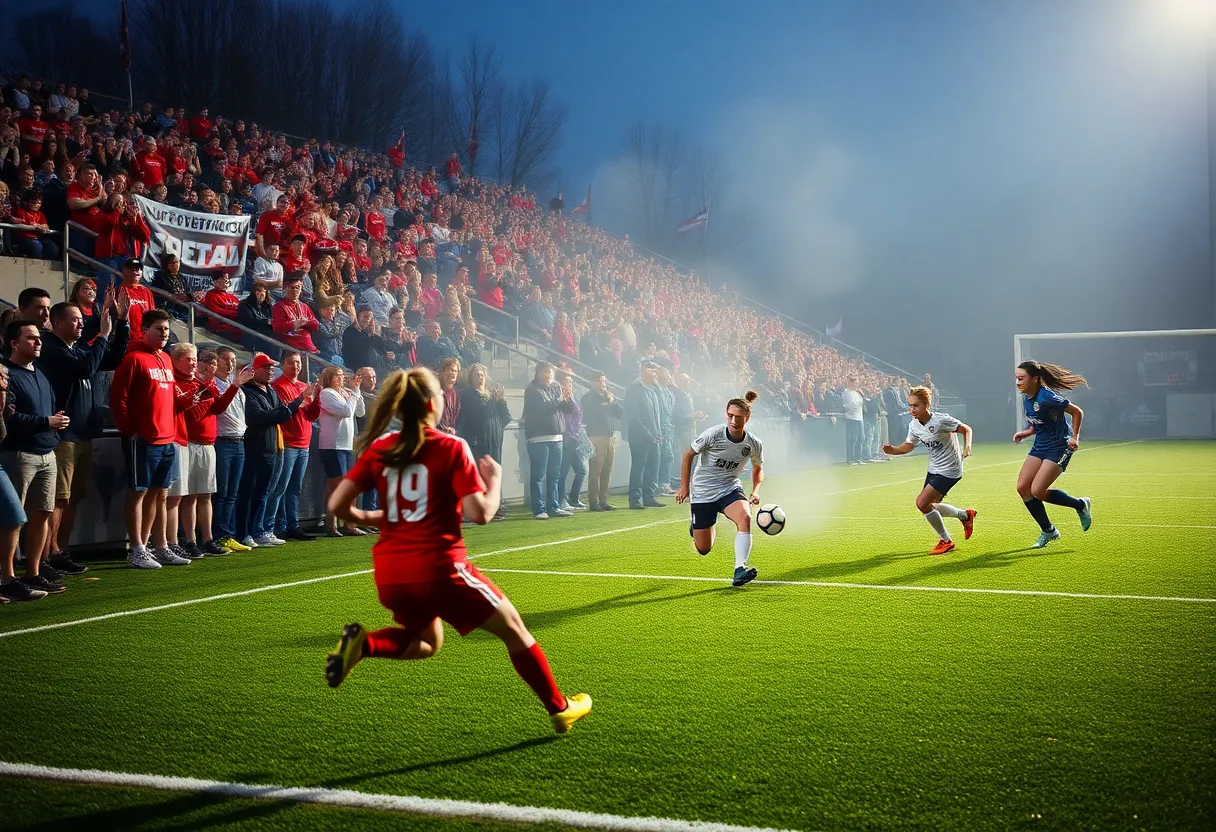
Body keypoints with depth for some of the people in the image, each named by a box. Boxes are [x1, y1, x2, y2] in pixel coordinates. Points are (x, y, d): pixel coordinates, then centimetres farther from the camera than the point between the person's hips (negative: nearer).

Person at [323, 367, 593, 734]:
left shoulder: (378, 449, 6)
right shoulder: (451, 448, -7)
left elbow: (337, 504, 0)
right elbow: (480, 513, -12)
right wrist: (495, 481, 7)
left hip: (389, 575, 5)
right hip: (438, 569, -5)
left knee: (427, 643, 30)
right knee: (513, 627, 16)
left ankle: (362, 643, 2)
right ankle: (560, 709, 23)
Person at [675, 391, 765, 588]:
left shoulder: (754, 445, -10)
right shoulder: (713, 434, -18)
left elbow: (758, 469, 11)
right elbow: (688, 454, -5)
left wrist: (756, 491, -7)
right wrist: (684, 487, -5)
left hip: (730, 489, 2)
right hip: (703, 492, -2)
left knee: (745, 517, -33)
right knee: (703, 549, 3)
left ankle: (739, 571, -33)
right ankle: (696, 526, 41)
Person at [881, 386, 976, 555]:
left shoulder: (941, 420, -24)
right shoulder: (914, 425, -4)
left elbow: (966, 429, -13)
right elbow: (909, 445, 10)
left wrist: (967, 447, -31)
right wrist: (893, 450, -10)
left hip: (949, 470, -8)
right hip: (934, 469, 8)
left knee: (922, 503, -15)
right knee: (930, 506, 14)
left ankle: (946, 541, 3)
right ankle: (965, 515, 38)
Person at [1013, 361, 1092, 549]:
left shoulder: (1046, 398, -23)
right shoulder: (1026, 399, 3)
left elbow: (1077, 412, -13)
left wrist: (1075, 437, -16)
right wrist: (1025, 433, 0)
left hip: (1059, 448, -9)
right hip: (1040, 447, 9)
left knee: (1037, 491, -16)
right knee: (1022, 487, -2)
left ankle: (1080, 505, 9)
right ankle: (1048, 531, 12)